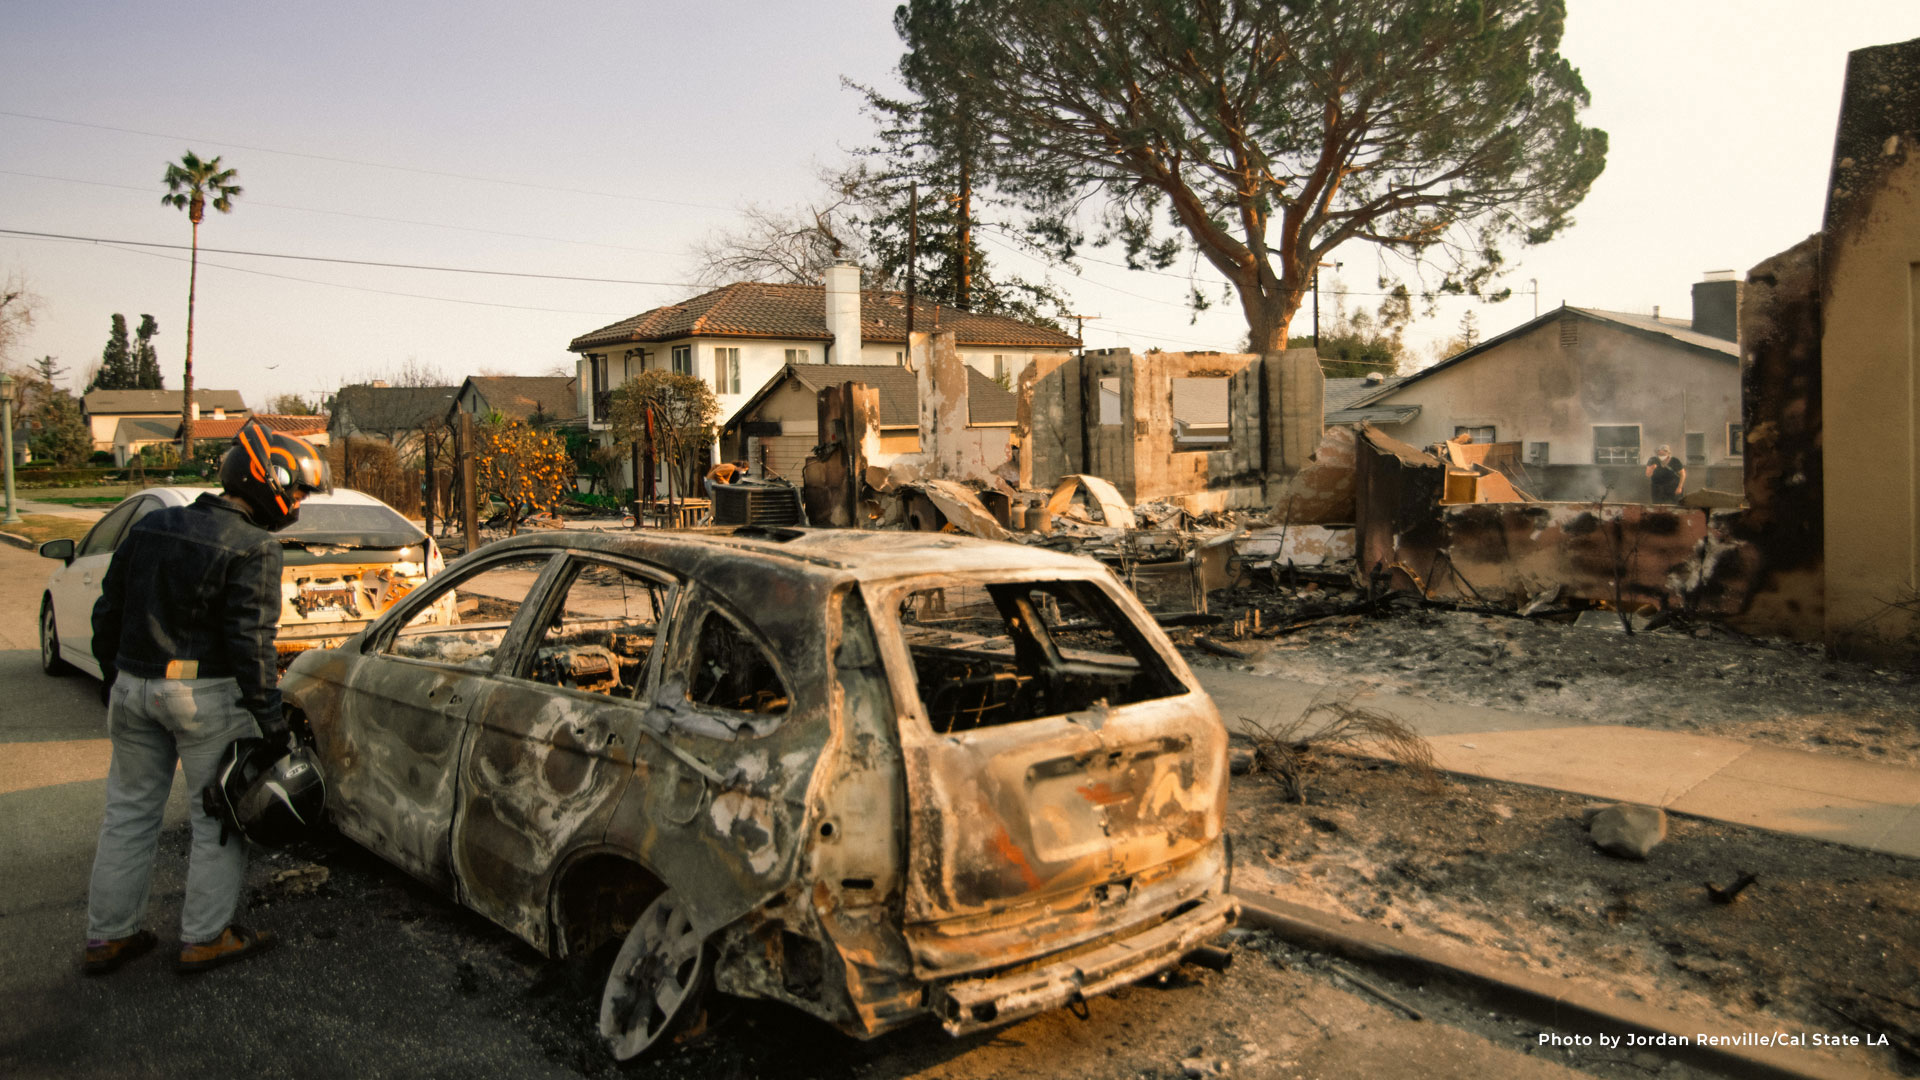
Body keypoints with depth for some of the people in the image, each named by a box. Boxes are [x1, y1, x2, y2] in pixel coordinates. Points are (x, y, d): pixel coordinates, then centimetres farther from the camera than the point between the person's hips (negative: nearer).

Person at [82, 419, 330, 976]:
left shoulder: (151, 527, 11)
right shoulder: (253, 547, -12)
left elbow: (108, 612, 16)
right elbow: (249, 638, -18)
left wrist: (114, 679, 26)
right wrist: (270, 716, -13)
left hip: (133, 688, 7)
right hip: (205, 697, -7)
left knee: (128, 812, 17)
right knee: (221, 817, 6)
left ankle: (108, 936, 26)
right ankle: (204, 938, 12)